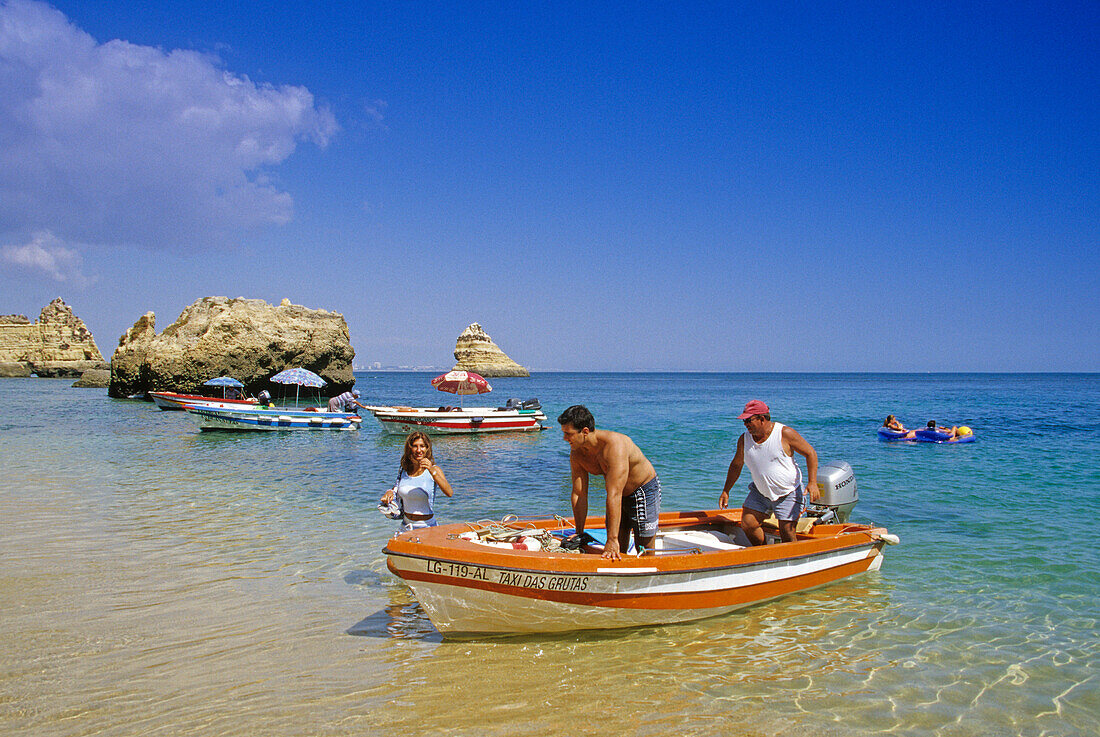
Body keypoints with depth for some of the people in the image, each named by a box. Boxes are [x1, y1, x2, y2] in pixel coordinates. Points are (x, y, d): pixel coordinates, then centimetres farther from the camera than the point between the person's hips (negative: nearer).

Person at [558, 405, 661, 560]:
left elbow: (614, 495, -40)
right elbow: (579, 494, -10)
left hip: (644, 492, -6)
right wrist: (579, 533, -9)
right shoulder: (576, 453, -15)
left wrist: (612, 540, -41)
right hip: (620, 496, 7)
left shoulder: (614, 444, -37)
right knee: (617, 551, 10)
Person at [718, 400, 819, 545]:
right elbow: (736, 465, 12)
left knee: (787, 535, -8)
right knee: (747, 525, -5)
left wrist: (812, 482, -19)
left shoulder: (785, 433, -15)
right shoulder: (744, 440, -4)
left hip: (788, 493, -4)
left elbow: (810, 453, -9)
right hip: (760, 493, 5)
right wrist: (725, 491, 13)